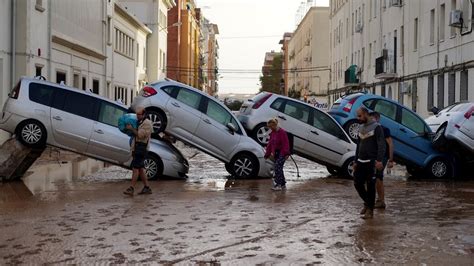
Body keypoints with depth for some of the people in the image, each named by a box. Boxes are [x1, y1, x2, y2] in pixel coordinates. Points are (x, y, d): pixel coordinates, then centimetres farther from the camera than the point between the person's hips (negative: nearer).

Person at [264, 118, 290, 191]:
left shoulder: (282, 132, -12)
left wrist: (286, 153, -20)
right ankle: (283, 184, 19)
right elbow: (270, 144, 19)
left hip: (282, 153, -8)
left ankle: (278, 184, -20)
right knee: (279, 168, 10)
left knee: (277, 167, -19)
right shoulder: (272, 133, 13)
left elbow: (286, 144, -15)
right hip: (276, 153, 8)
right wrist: (267, 154, 19)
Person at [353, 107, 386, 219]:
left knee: (370, 186, -3)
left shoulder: (376, 127, -7)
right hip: (360, 162, 7)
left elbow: (381, 145, -14)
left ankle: (370, 210, 3)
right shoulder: (361, 128, 16)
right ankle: (367, 203, 25)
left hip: (371, 162, -7)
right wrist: (356, 161, 20)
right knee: (357, 183, 5)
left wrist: (379, 160, -24)